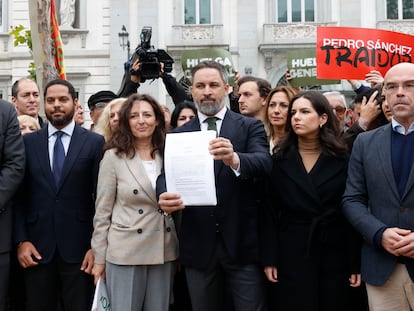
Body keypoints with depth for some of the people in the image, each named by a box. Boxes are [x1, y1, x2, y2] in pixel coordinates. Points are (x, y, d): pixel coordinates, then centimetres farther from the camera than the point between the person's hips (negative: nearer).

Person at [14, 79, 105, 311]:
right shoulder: (28, 142, 7)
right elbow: (20, 195, 6)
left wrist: (97, 246, -6)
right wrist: (21, 240, -2)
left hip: (79, 248, -2)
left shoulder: (95, 142, 1)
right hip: (37, 248, 2)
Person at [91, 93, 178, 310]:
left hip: (164, 252, 4)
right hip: (125, 252, -3)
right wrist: (99, 258, -3)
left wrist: (179, 251, 9)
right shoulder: (114, 156, -4)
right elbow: (102, 211, -3)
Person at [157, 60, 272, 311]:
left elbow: (264, 163, -16)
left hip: (241, 241, -2)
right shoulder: (178, 135, 8)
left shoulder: (250, 127, 0)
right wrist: (164, 197, -26)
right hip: (198, 244, 3)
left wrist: (234, 159, -38)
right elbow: (166, 174, -3)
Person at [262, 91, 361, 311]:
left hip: (334, 254, 0)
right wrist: (269, 258, -4)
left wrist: (356, 263, -3)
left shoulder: (342, 160, 1)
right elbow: (270, 212, 0)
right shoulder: (279, 160, 1)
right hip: (292, 255, 0)